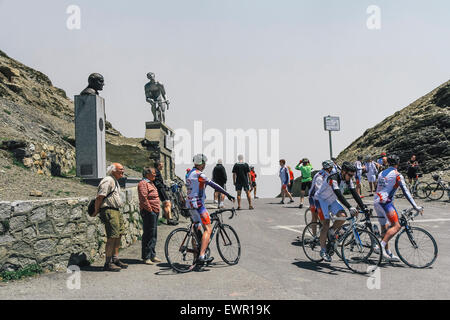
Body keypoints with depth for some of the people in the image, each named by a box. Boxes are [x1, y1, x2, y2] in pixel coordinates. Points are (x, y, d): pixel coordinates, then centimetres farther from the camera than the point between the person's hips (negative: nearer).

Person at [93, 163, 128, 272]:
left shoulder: (115, 181, 21)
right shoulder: (108, 181, -13)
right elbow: (100, 197, -17)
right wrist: (96, 211, -10)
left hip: (116, 211, 10)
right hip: (109, 211, -10)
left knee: (119, 235, 11)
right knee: (112, 237, -10)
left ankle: (115, 259, 21)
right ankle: (108, 263, -3)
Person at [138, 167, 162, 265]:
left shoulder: (151, 183, 20)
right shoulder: (143, 183, -12)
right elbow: (144, 199, -20)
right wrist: (150, 210, -18)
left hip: (155, 212, 10)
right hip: (148, 212, -10)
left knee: (153, 234, 13)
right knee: (148, 234, -6)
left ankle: (152, 255, 21)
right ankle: (146, 257, 1)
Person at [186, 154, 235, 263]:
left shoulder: (190, 173, 14)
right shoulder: (198, 174, -16)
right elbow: (214, 185, -18)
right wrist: (228, 194, -15)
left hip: (190, 204, 10)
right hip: (198, 205, -10)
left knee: (197, 228, 21)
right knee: (208, 229, -10)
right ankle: (201, 255, -16)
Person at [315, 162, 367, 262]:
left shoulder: (348, 179, -9)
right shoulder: (333, 178, -31)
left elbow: (354, 193, -11)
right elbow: (339, 195, -41)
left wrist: (364, 207, -19)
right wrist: (350, 207, -50)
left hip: (332, 200, 7)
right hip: (321, 200, -7)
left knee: (343, 216, -19)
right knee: (326, 224, -12)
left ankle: (331, 232, 8)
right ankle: (323, 250, 1)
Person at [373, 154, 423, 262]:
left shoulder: (381, 173, 21)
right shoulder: (397, 174, -2)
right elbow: (405, 192, -7)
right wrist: (415, 206, -7)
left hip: (376, 202, 8)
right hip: (385, 202, -8)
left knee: (385, 228, 13)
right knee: (396, 226, -12)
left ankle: (388, 254, 16)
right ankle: (381, 245, -25)